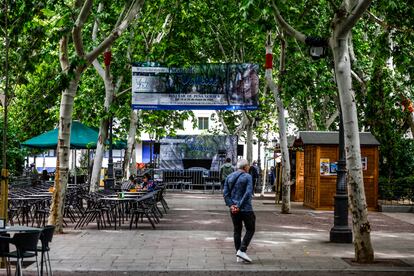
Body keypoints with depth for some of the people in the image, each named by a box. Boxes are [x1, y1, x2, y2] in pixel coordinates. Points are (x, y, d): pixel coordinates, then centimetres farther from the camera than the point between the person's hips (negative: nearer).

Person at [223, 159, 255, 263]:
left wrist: (231, 205, -6)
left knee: (237, 230, 13)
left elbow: (225, 193, 1)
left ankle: (238, 255, 13)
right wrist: (239, 206, -16)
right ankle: (242, 251, -6)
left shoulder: (229, 177, 9)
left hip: (234, 209, 6)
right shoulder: (247, 177, -8)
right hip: (246, 209, -6)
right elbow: (248, 193, -18)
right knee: (250, 229, 7)